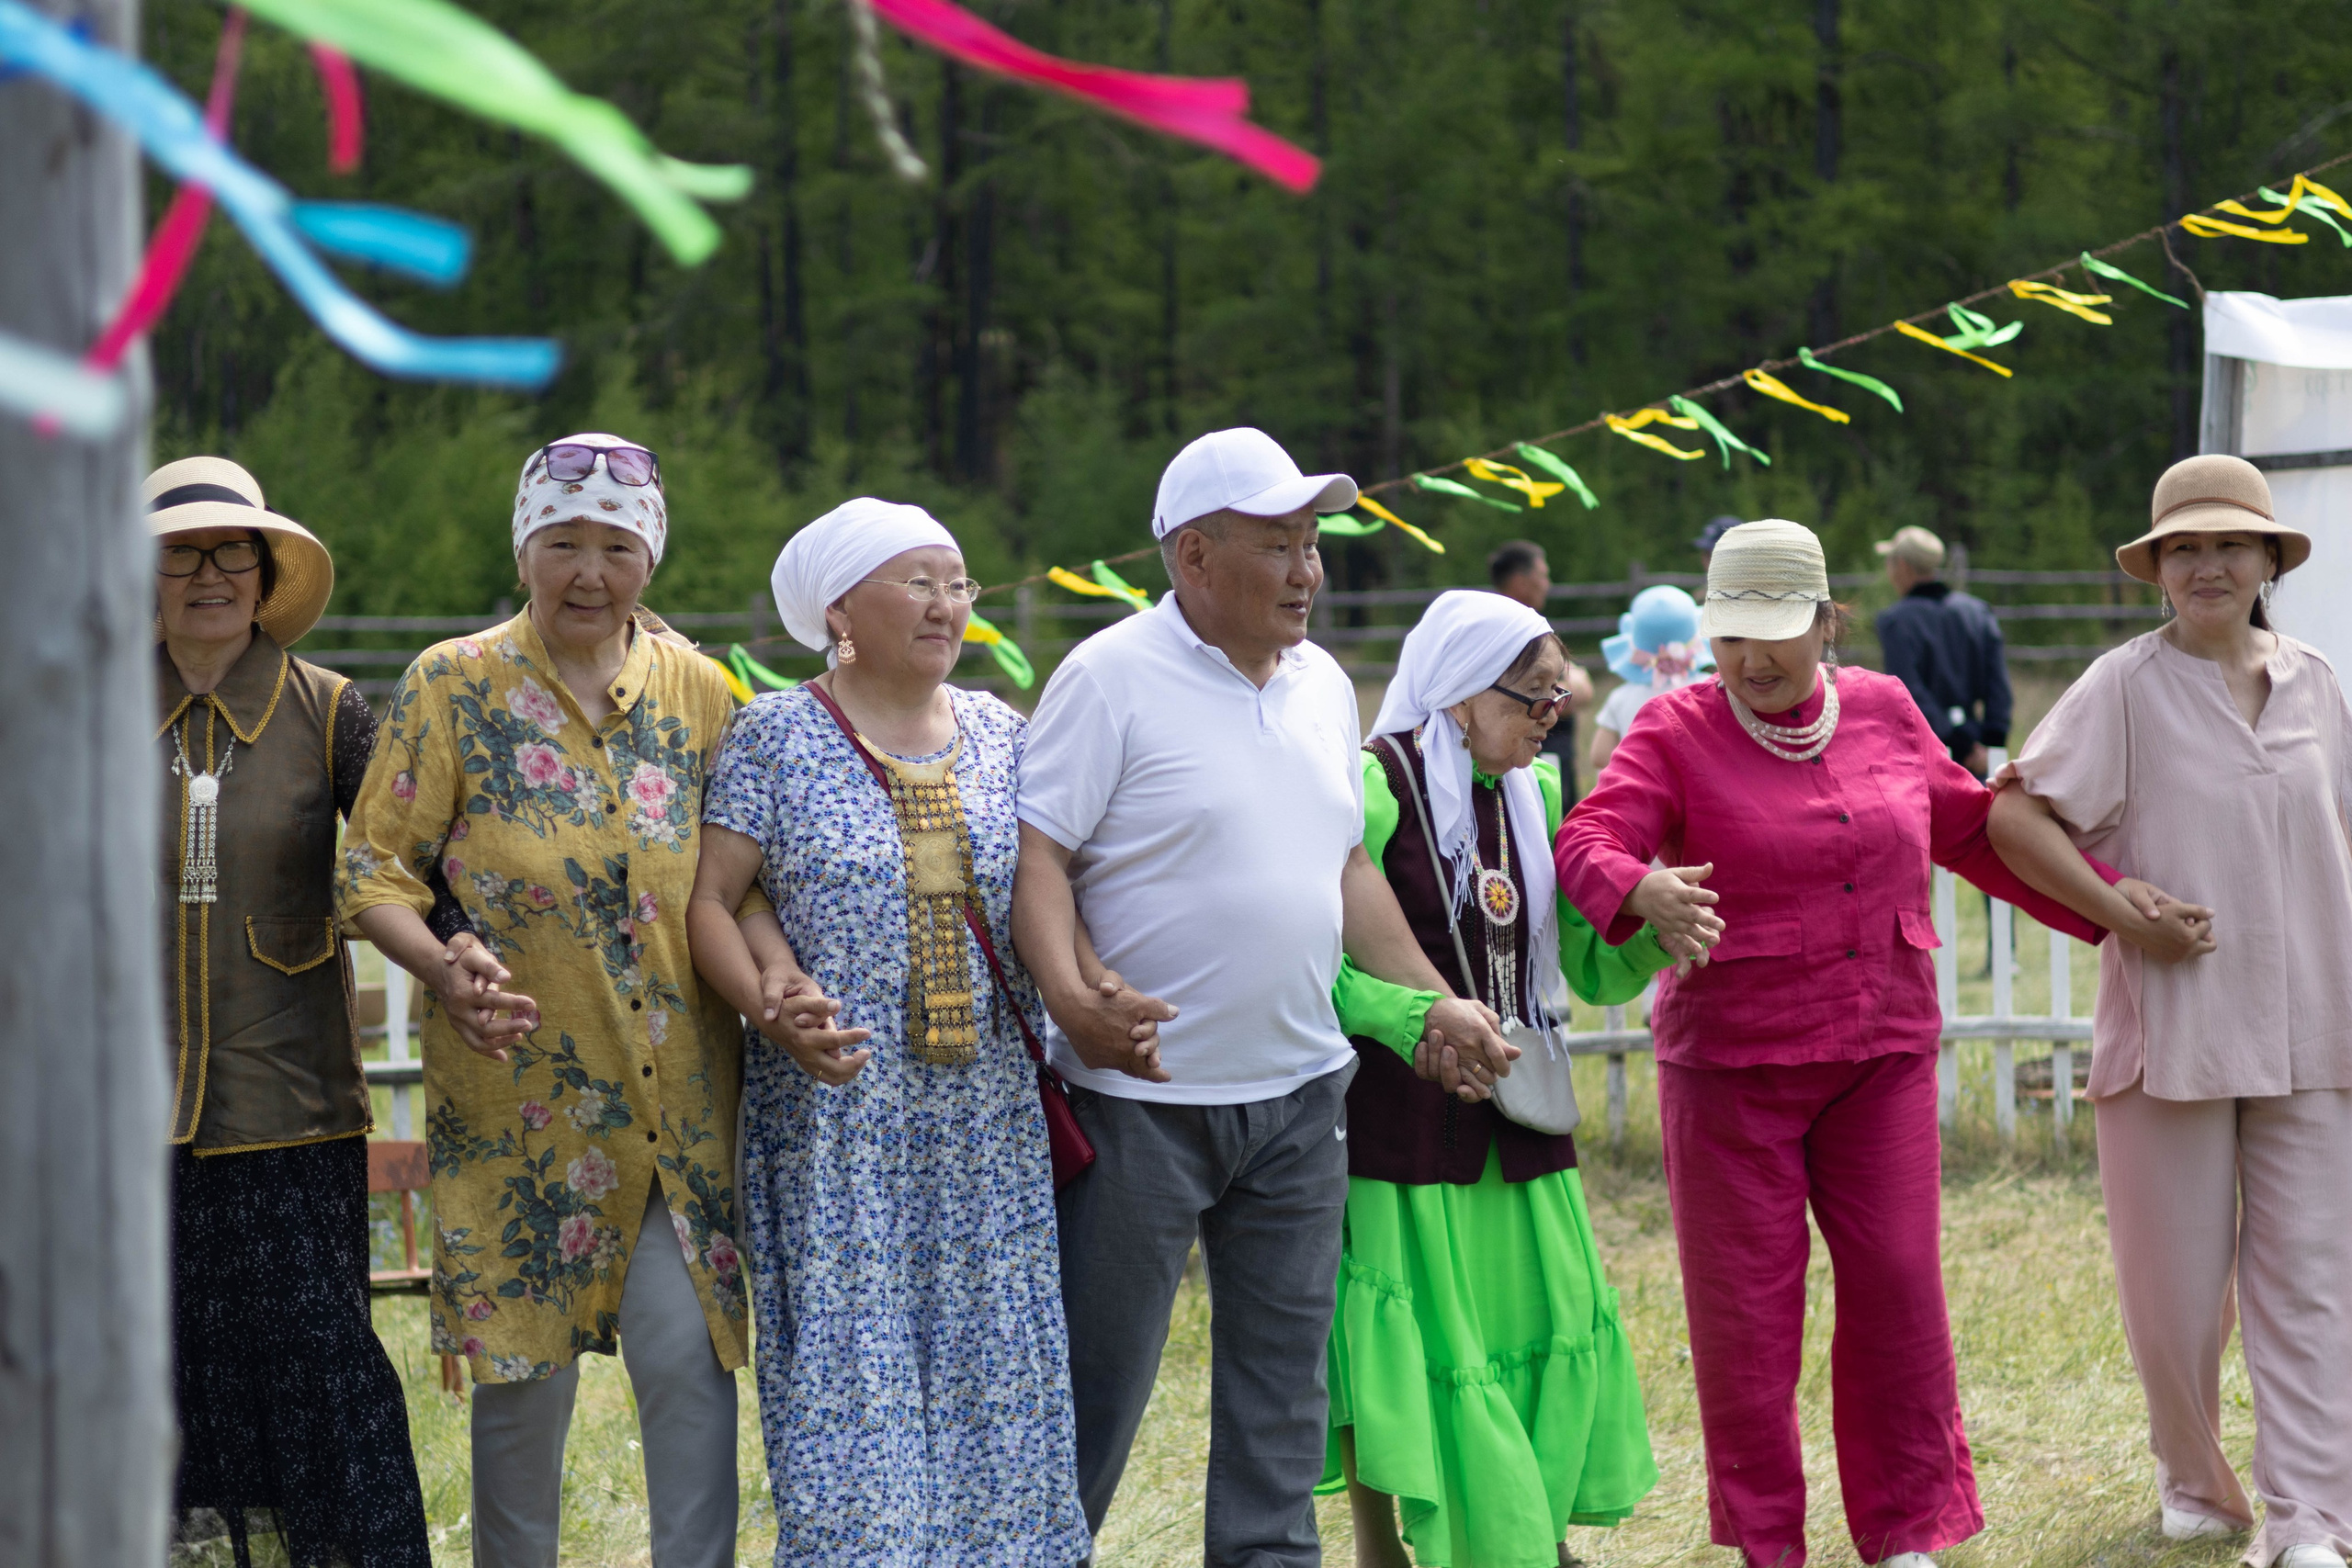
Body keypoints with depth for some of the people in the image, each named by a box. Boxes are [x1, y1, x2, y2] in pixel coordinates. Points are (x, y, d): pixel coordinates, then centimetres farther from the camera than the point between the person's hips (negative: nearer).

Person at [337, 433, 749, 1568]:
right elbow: (373, 869, -3)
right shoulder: (453, 686, -1)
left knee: (688, 1355, -5)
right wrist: (444, 968, -22)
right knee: (526, 1366, 4)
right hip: (522, 1092, -2)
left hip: (680, 1098, 2)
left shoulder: (695, 689, 7)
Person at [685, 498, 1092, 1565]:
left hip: (985, 1116, 4)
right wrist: (774, 1009, -19)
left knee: (990, 1366, 5)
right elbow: (710, 901, -4)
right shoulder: (775, 736, -2)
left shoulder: (997, 734, 10)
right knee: (849, 1369, -4)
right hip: (835, 1109, -4)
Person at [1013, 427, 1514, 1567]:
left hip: (1299, 1091, 6)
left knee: (1283, 1377, 9)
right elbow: (1036, 854, -14)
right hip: (1143, 1091, -6)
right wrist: (1069, 990, -30)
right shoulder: (1111, 679, -10)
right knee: (1097, 1378, 0)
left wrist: (1434, 1002, 13)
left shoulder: (1322, 686, 12)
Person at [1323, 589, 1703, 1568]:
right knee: (1396, 1343, 0)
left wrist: (1658, 933, -6)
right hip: (1399, 1112, -6)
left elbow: (1591, 972, 13)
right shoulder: (1376, 788, -13)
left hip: (1515, 1120, 6)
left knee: (1548, 1335, 7)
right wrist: (1421, 1019, -28)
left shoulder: (1534, 797, 10)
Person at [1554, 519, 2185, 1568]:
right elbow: (1591, 843, -17)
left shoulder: (1883, 714, 7)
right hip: (1732, 1066, -3)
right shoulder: (1678, 732, -4)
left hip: (1880, 1059, 3)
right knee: (1744, 1306, 0)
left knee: (1897, 1287, 0)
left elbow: (1973, 832, 19)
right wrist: (1643, 892, -40)